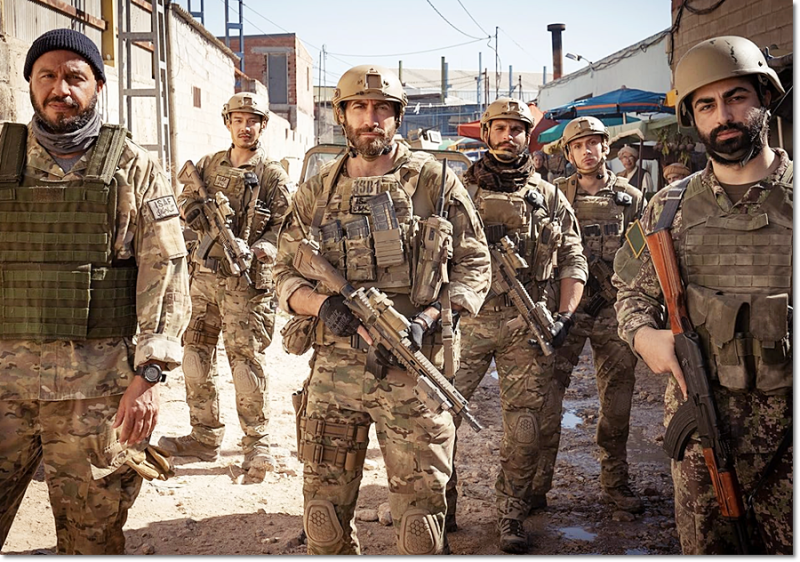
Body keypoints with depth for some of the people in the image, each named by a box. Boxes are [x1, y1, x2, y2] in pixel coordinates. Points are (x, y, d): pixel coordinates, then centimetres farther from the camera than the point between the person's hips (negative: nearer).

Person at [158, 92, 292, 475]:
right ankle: (204, 437, 22)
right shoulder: (208, 165, 14)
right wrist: (202, 216, -10)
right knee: (196, 353, 9)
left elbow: (284, 228, -5)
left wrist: (254, 251, -22)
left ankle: (257, 445, 3)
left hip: (246, 281, -5)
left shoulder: (273, 175, 0)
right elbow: (185, 202, 12)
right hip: (203, 275, 6)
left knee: (247, 359, -6)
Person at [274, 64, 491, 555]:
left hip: (412, 373, -2)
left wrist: (425, 319, -14)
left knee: (420, 521, 5)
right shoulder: (316, 193, 9)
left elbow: (475, 264, 2)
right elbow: (286, 275, 10)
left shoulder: (435, 182, 2)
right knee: (324, 515, 12)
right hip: (332, 372, 3)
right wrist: (323, 303, -12)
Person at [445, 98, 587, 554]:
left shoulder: (549, 197, 10)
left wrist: (565, 316, -3)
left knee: (525, 428, 3)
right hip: (466, 321, 0)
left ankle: (512, 519, 20)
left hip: (526, 326, 1)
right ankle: (440, 511, 15)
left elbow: (574, 262, 11)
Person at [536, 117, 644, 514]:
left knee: (617, 400, 8)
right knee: (548, 394, -4)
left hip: (615, 308, 1)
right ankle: (537, 481, 6)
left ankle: (615, 483, 20)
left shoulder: (630, 198, 8)